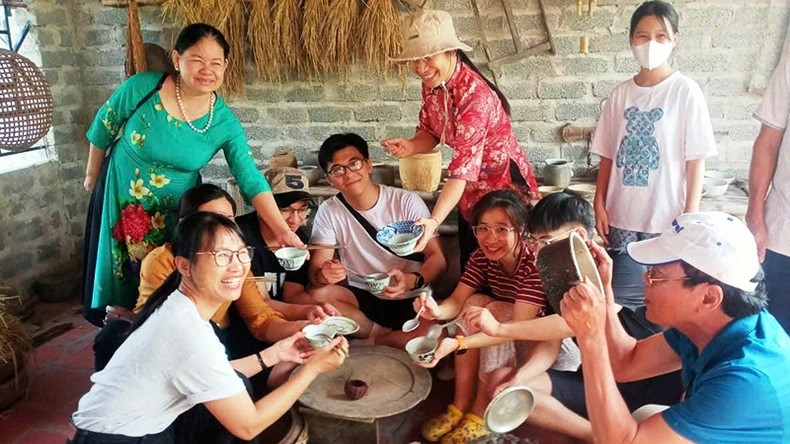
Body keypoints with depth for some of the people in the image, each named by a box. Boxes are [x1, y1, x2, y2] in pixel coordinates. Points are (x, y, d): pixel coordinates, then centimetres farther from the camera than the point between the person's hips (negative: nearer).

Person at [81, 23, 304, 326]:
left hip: (176, 211, 1)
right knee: (124, 275, 14)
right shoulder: (142, 88, -22)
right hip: (121, 200, -1)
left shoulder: (225, 122, -18)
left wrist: (283, 231, -34)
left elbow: (251, 179, -23)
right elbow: (103, 128, -5)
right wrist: (92, 175, 9)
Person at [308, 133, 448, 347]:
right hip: (362, 298, 2)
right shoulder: (328, 212, -5)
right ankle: (380, 332, -8)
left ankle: (376, 340, -5)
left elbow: (438, 257, -10)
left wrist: (412, 281, -32)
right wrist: (323, 274, -34)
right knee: (317, 296, -28)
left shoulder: (407, 202, -11)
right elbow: (315, 268, -8)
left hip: (410, 300, -1)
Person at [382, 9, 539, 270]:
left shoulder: (475, 95, -31)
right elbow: (431, 132, 4)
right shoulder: (431, 85, -7)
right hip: (472, 191, 7)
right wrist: (411, 146, -19)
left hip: (503, 187, -7)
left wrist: (434, 220, -47)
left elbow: (463, 169, -37)